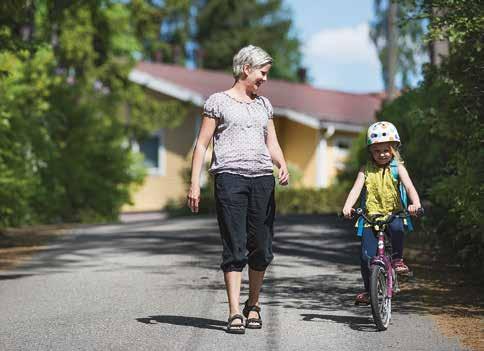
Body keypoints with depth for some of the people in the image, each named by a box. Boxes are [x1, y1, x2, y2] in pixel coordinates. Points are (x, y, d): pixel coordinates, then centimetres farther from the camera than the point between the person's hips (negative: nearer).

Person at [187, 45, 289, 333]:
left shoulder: (264, 104, 21)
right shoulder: (218, 101, 7)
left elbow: (272, 143, 19)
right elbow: (202, 144, 5)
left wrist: (283, 166, -3)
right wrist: (195, 183, -4)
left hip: (263, 179, 5)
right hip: (230, 177, -4)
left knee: (262, 248, 4)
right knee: (235, 248, -8)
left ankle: (253, 305, 21)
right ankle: (235, 313, -8)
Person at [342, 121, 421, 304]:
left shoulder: (397, 168, 1)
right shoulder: (366, 170, 4)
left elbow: (409, 186, -11)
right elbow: (356, 189, -6)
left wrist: (415, 203, -32)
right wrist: (347, 207, -25)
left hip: (393, 213, -1)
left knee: (397, 228, -37)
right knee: (366, 256, -11)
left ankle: (397, 259, -13)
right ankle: (368, 289, 10)